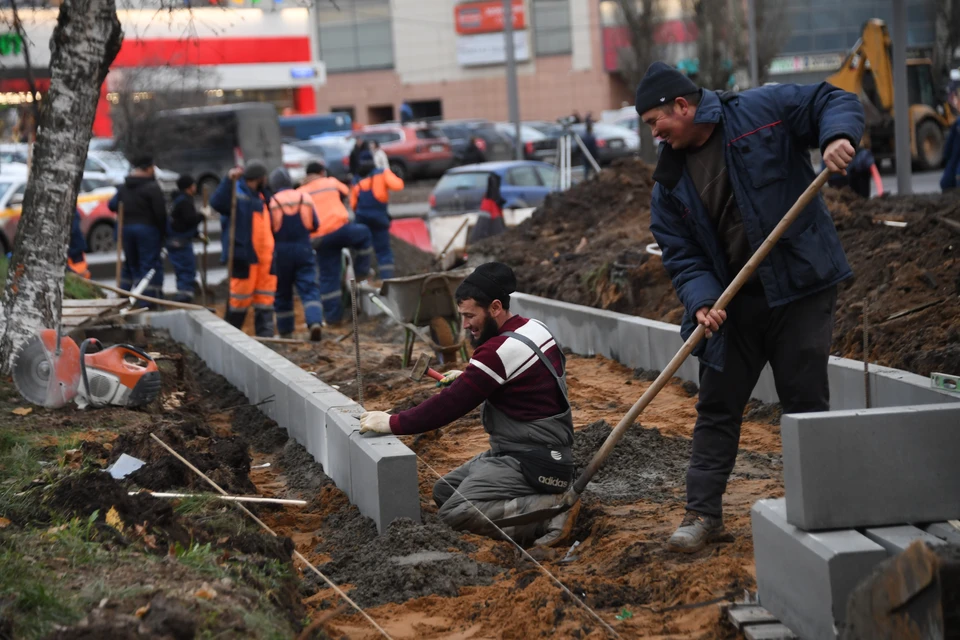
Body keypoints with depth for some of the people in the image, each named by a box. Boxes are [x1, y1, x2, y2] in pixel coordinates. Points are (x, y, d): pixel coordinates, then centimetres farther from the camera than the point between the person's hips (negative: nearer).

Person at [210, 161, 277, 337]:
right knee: (241, 295, -4)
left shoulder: (261, 195, 19)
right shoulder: (237, 193, -8)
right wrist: (229, 180, -37)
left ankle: (265, 333, 12)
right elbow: (217, 202, -29)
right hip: (243, 254, -8)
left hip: (265, 255, 8)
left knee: (265, 295, 8)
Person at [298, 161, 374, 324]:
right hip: (339, 228, -2)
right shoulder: (331, 183, 10)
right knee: (364, 233, 27)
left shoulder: (300, 192, 12)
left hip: (319, 239, 2)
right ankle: (362, 271, 24)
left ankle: (332, 315, 10)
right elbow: (345, 192, 29)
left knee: (328, 277, 9)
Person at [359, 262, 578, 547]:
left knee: (456, 512, -20)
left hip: (530, 464, -10)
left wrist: (391, 423, -12)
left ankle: (550, 510, -16)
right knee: (443, 491, 14)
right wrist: (467, 378, 14)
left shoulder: (500, 351, -22)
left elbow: (450, 405, -20)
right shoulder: (534, 328, 6)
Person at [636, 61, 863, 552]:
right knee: (717, 406, 8)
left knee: (806, 403, 1)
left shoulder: (764, 110, -7)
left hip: (802, 290, -4)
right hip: (732, 303, 5)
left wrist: (837, 137, -26)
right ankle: (703, 513, 16)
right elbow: (681, 254, 1)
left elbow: (834, 102, -4)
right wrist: (701, 301, -16)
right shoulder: (672, 180, 4)